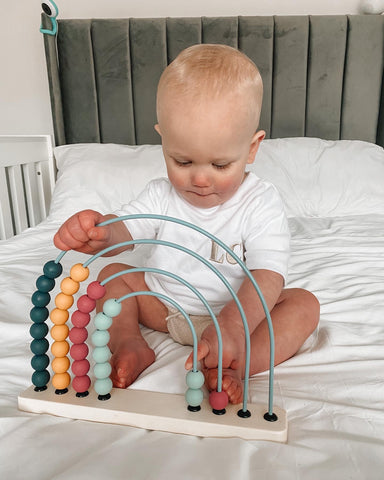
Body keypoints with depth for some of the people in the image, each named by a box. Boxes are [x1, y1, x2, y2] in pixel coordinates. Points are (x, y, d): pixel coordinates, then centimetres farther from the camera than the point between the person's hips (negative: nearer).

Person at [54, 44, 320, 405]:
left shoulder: (261, 204, -19)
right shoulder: (162, 195, -7)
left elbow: (267, 276, -30)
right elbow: (125, 228, -19)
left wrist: (232, 326, -48)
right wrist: (99, 233, -45)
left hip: (240, 310, -2)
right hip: (165, 306, 3)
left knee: (303, 303, -22)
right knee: (112, 274, -2)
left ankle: (234, 366, -40)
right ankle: (129, 344, -19)